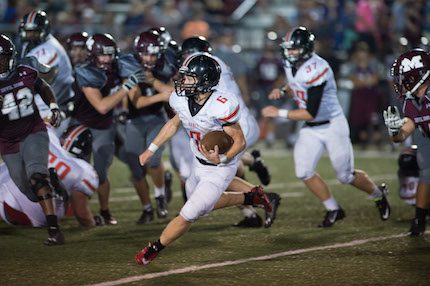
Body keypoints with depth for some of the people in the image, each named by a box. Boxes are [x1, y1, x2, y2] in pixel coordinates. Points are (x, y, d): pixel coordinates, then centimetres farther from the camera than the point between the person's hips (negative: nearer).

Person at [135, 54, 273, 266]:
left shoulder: (220, 107, -33)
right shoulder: (183, 100, -13)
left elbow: (240, 141, -23)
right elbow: (174, 123, 10)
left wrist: (222, 159, -39)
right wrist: (151, 149, 10)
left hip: (219, 169, -8)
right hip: (198, 164, 8)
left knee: (188, 215, -5)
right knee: (204, 204, 29)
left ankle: (153, 250, 15)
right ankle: (251, 198, 42)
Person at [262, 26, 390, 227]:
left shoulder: (316, 70, -29)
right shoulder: (291, 64, -4)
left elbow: (311, 113, -28)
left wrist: (279, 113, -26)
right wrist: (282, 90, -2)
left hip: (332, 126, -7)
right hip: (310, 129, 7)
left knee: (346, 176, 4)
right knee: (304, 172, -7)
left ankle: (379, 195, 33)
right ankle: (333, 210, 10)